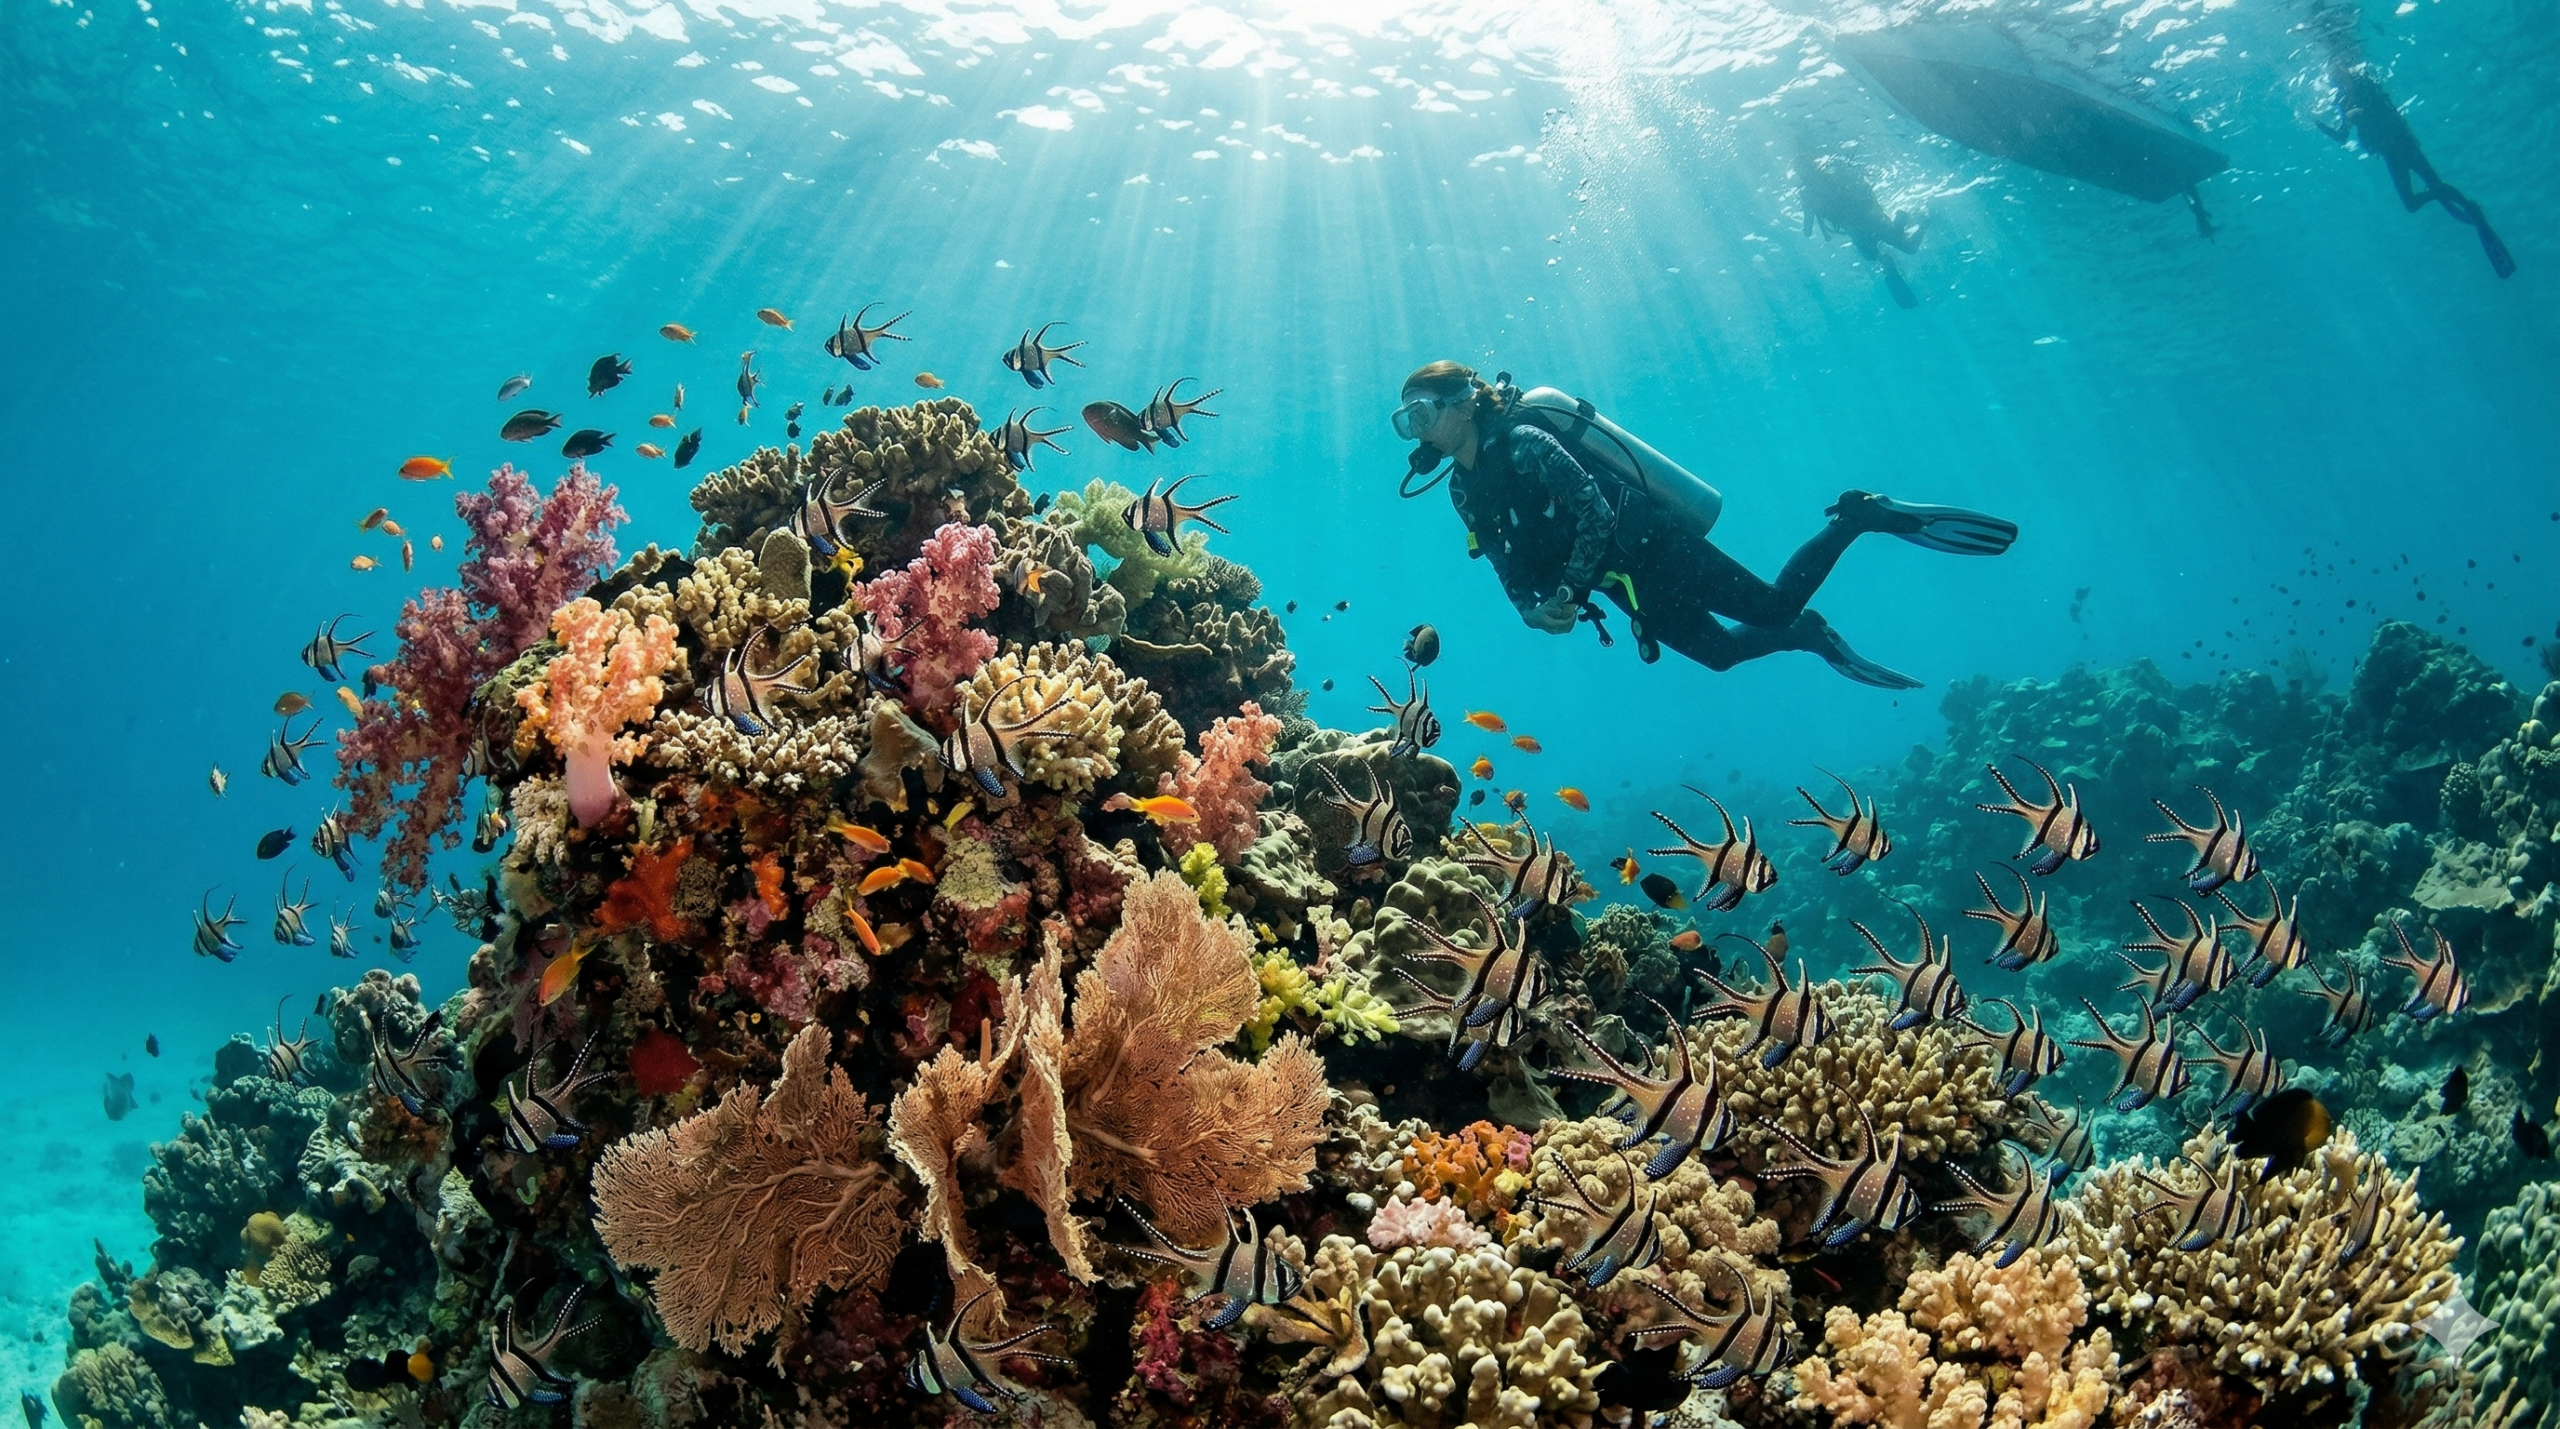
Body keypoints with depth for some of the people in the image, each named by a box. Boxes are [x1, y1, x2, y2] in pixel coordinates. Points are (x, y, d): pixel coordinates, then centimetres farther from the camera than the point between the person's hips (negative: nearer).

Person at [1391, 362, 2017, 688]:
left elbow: (1595, 511, -27)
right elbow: (1512, 568, 6)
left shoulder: (1521, 441, -22)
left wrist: (1568, 592, -30)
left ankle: (1860, 516, 13)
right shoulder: (1463, 489, 2)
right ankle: (1810, 636, 38)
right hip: (1625, 581, 8)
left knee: (1774, 607, -3)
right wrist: (1534, 611, -13)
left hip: (1657, 546, -8)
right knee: (1719, 651, 18)